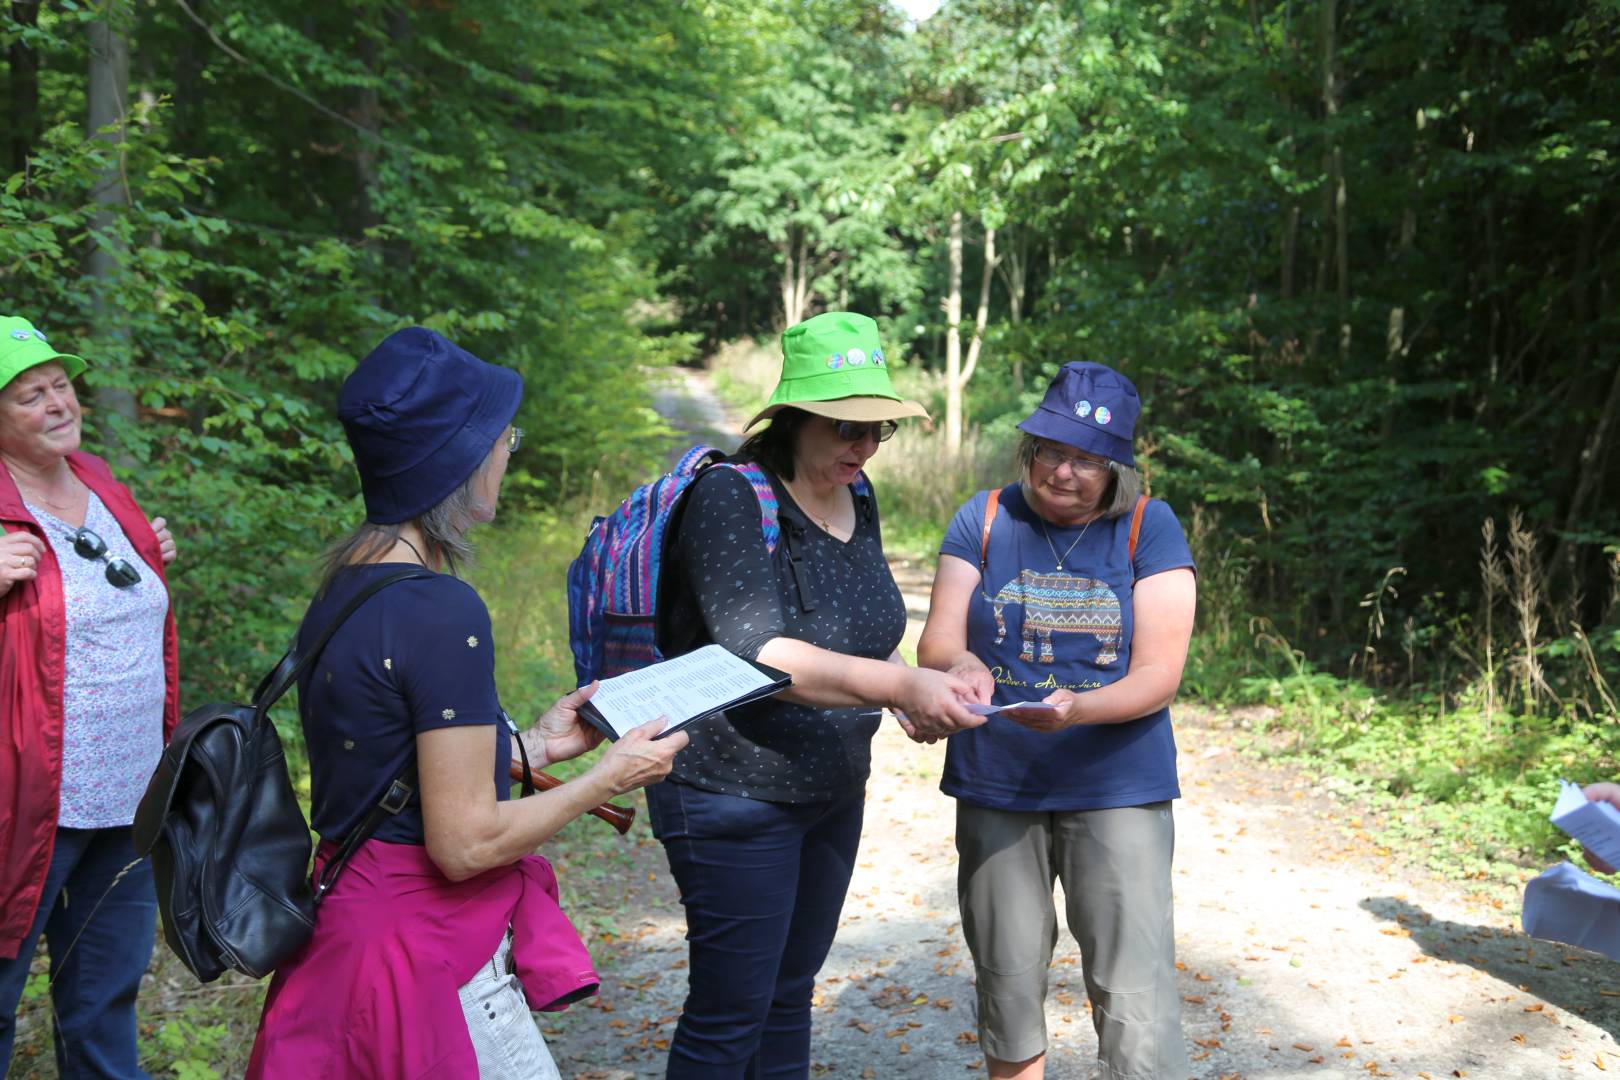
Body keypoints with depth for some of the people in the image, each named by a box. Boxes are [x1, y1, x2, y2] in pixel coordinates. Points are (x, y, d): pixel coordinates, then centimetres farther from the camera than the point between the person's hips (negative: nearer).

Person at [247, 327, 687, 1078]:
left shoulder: (345, 585, 5)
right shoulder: (442, 613, -23)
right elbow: (467, 842, -21)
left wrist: (534, 746, 14)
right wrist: (607, 778, -9)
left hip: (354, 921, 9)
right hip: (425, 953, -9)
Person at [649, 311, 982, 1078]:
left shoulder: (856, 497, 6)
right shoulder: (729, 499, -18)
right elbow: (758, 652, -30)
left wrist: (913, 694, -2)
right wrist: (898, 686, -38)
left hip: (832, 793, 8)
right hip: (734, 795, -8)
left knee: (791, 993, 18)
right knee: (730, 1012, -1)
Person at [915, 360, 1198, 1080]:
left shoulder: (1150, 529, -2)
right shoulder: (984, 520, 4)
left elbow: (1159, 675, -8)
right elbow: (936, 643, -2)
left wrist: (1076, 709, -28)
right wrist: (960, 664, -27)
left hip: (1118, 788, -2)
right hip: (994, 788, 2)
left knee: (1138, 1007, -8)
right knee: (1007, 993, 12)